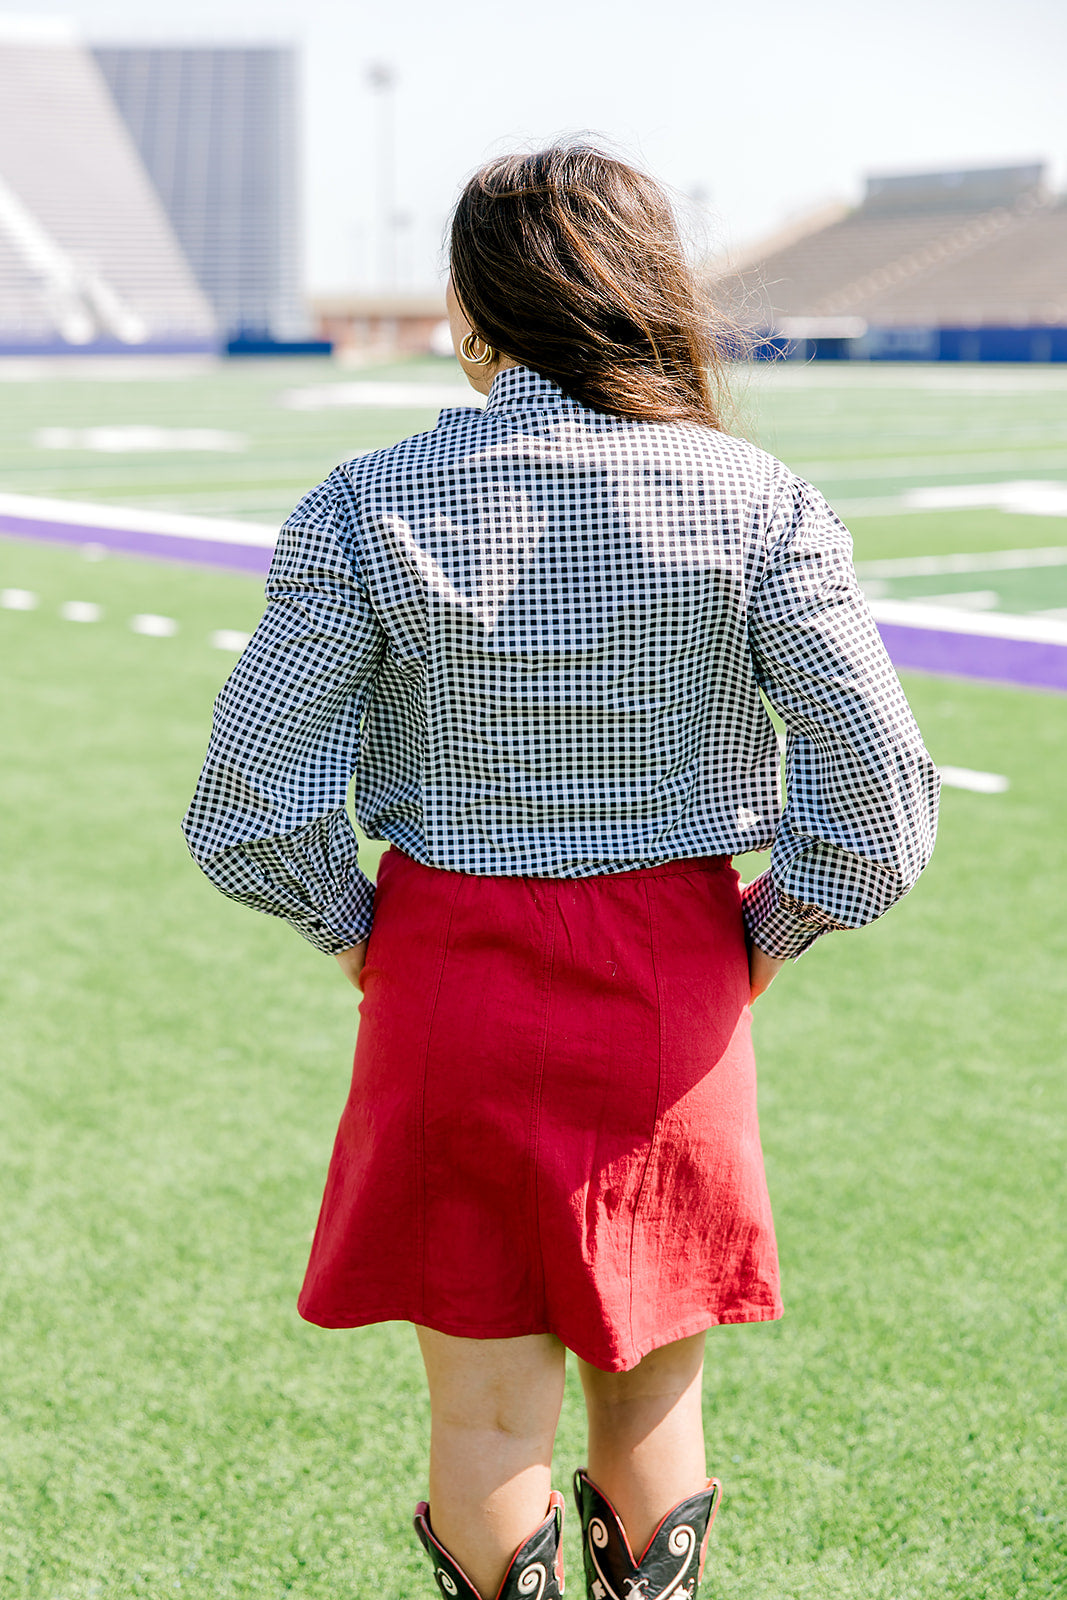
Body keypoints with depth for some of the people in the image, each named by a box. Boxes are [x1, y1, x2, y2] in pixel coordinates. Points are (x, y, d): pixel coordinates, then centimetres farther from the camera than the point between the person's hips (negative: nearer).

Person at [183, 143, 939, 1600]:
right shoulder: (753, 503, -7)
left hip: (449, 986, -1)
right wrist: (766, 934, 3)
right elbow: (880, 782, -11)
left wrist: (360, 936, 6)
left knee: (489, 1411, 14)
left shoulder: (367, 508, -8)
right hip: (675, 992, 1)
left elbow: (251, 798, -10)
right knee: (653, 1395, 19)